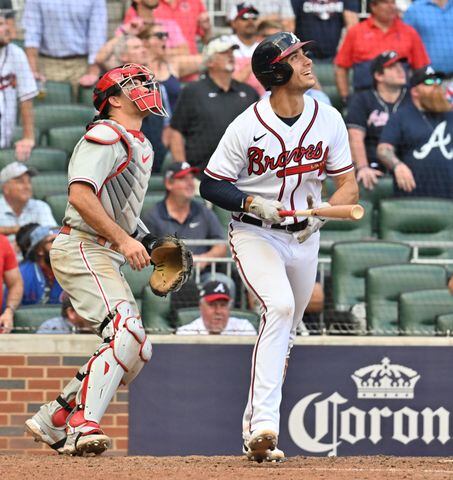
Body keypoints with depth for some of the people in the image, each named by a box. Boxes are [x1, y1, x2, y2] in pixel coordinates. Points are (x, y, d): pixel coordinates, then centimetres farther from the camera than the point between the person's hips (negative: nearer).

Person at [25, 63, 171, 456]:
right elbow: (80, 196, -23)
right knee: (126, 335, -25)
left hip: (107, 257, 10)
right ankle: (83, 427, -32)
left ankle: (52, 423, 16)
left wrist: (150, 244, 13)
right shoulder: (106, 137, -11)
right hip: (82, 249, -10)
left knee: (137, 351, 10)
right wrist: (124, 240, -26)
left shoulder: (141, 146, 21)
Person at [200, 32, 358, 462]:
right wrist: (253, 204, -24)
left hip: (304, 237, 5)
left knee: (285, 333, 11)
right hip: (254, 234, -5)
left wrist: (321, 215, -20)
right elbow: (210, 185, -8)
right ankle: (264, 424, -34)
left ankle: (254, 432, 25)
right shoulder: (248, 127, -16)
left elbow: (349, 186, -1)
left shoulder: (328, 120, -5)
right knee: (279, 307, -28)